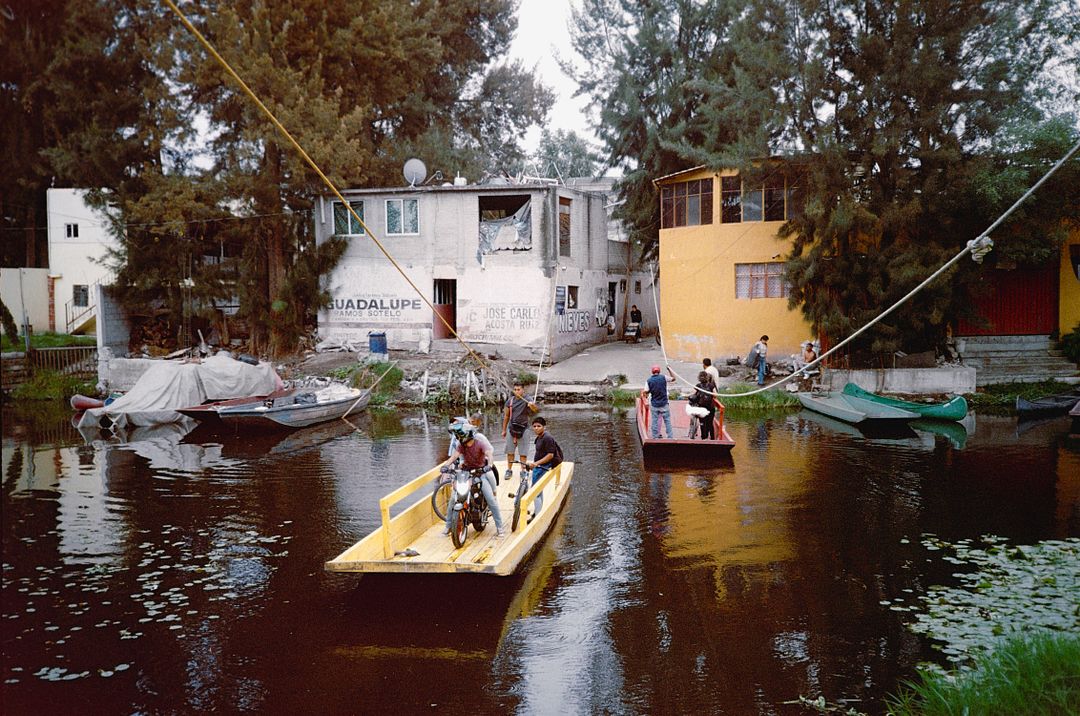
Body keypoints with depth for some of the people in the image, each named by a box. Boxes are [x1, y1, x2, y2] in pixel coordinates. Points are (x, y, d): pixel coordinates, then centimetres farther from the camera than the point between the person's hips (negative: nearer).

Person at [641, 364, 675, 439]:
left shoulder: (649, 380, -5)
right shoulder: (664, 378, -7)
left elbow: (645, 392, -7)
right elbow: (673, 378, 8)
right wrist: (669, 370, 14)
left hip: (654, 405, 1)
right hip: (664, 404, -1)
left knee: (655, 421, 9)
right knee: (667, 420, 6)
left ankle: (655, 437, 12)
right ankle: (670, 437, 5)